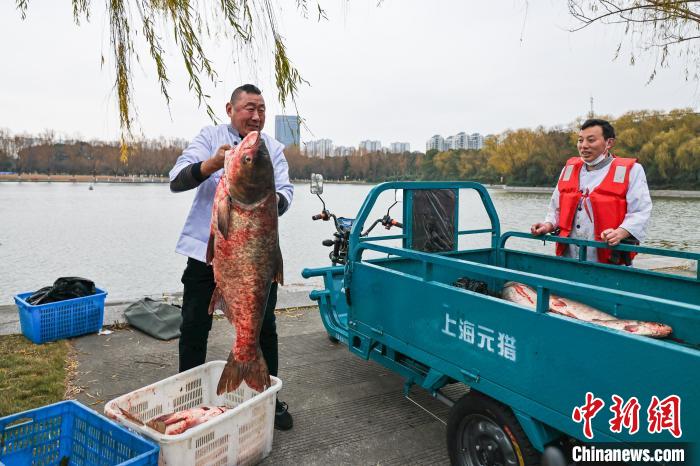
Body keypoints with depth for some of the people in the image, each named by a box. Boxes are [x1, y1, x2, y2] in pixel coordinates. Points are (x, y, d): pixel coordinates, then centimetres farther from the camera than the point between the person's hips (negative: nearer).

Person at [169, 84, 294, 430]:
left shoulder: (273, 148, 8)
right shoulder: (210, 137, 2)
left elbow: (285, 192, -3)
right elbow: (176, 180, -9)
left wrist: (273, 201, -27)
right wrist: (212, 164, -28)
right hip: (207, 249, -1)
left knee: (264, 327, 7)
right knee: (194, 328, 8)